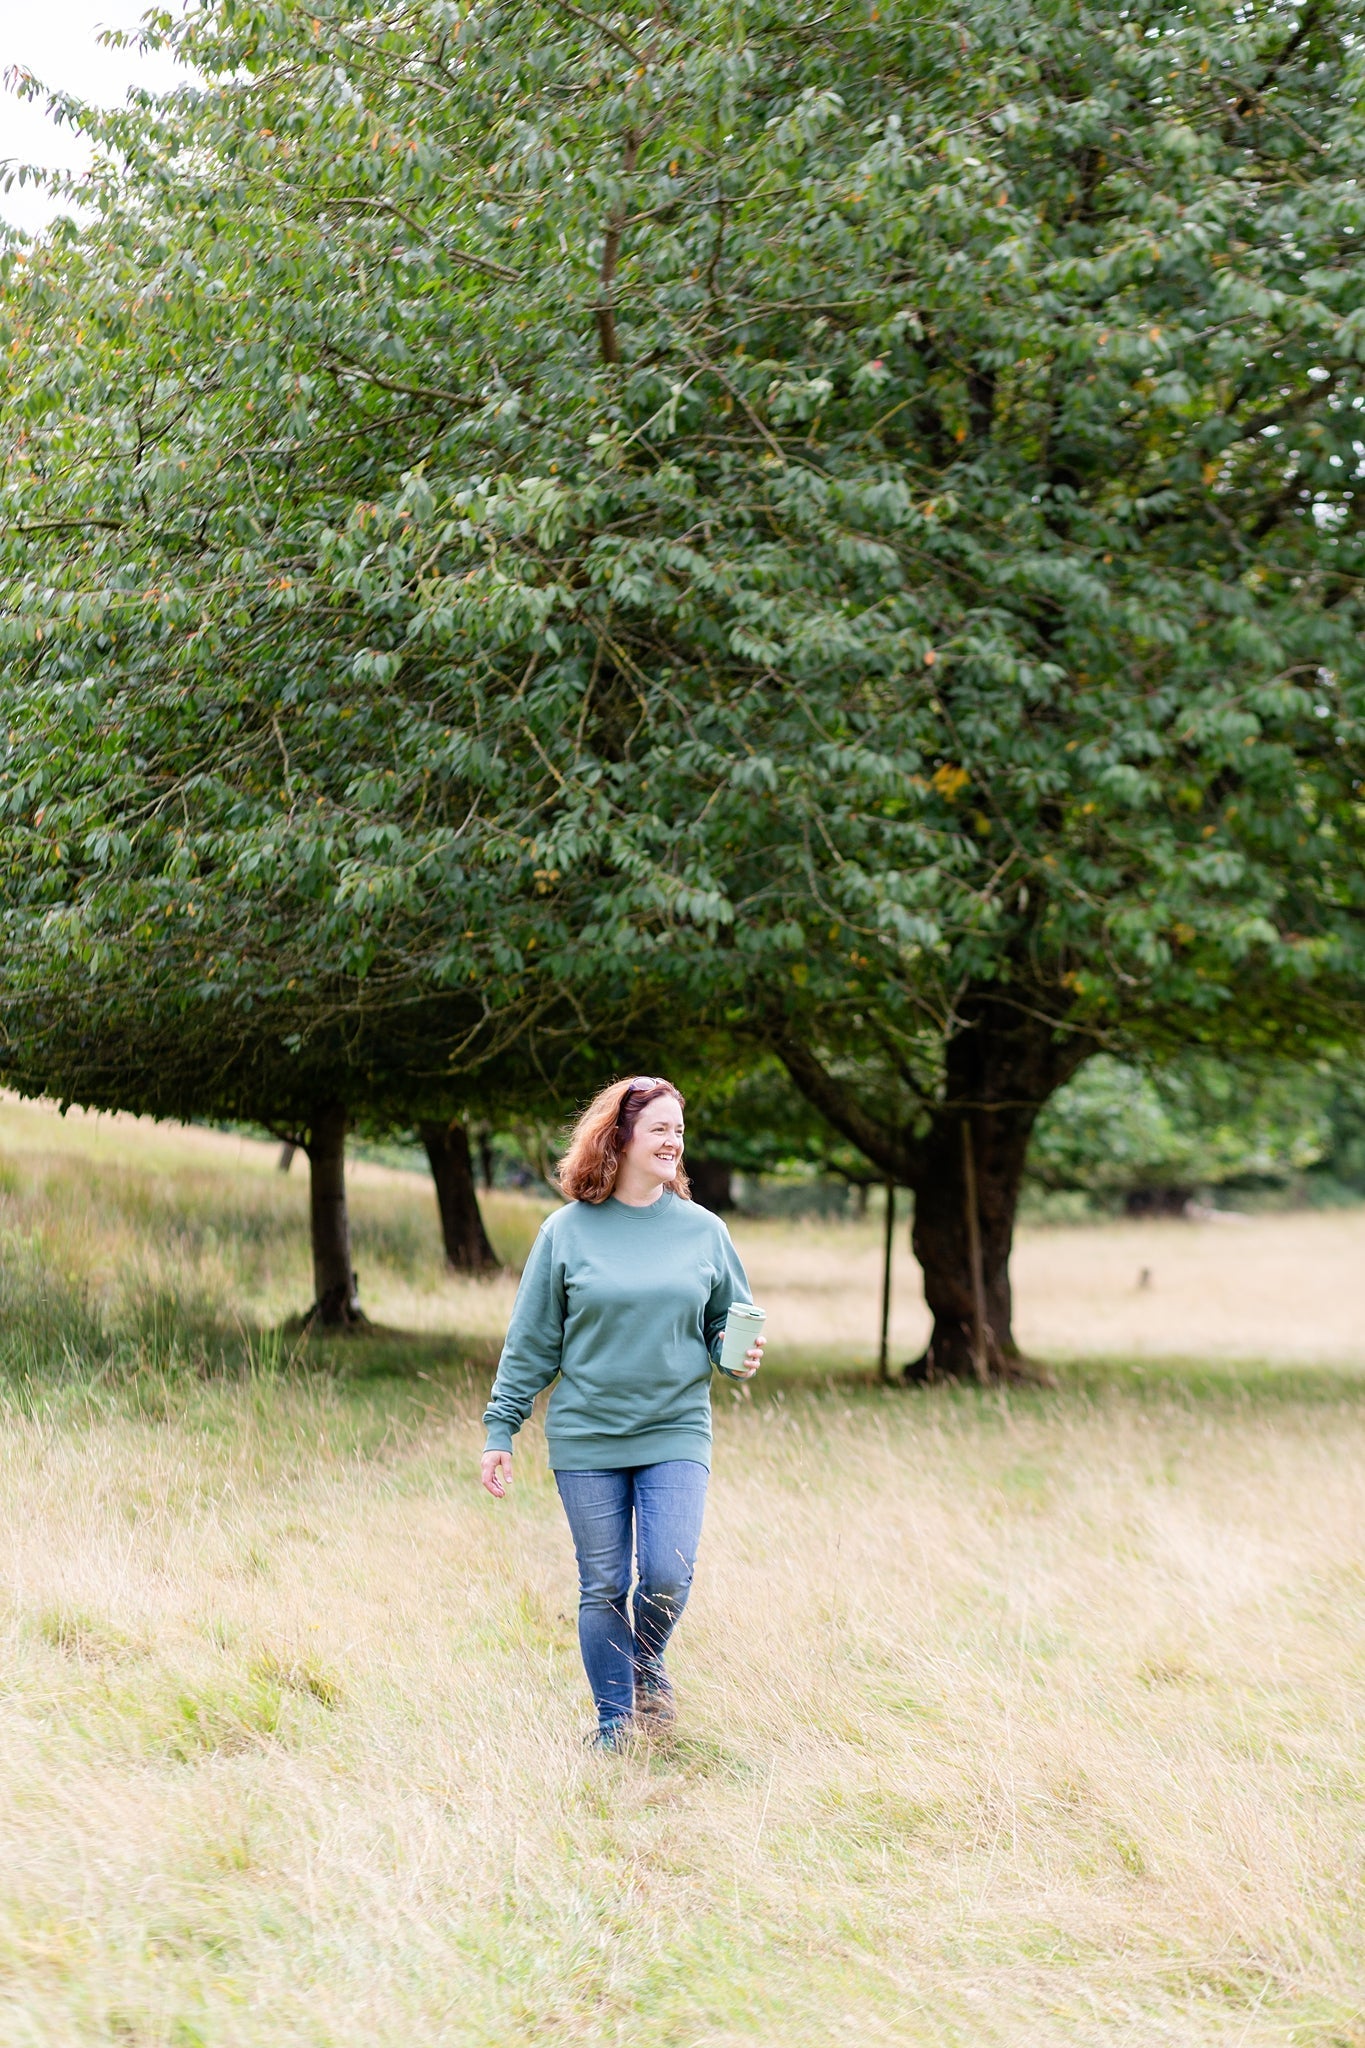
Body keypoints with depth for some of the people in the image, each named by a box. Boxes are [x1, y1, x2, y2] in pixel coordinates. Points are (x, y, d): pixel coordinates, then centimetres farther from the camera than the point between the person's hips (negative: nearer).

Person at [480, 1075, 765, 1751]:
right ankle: (614, 1727, 19)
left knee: (668, 1577, -12)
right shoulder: (568, 1231, 0)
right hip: (586, 1439, -1)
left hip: (676, 1435, 1)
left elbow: (729, 1325, 15)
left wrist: (740, 1356, -8)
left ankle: (647, 1665, 20)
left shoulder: (703, 1231, 4)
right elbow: (531, 1342, 4)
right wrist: (500, 1430, 1)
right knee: (602, 1587, 4)